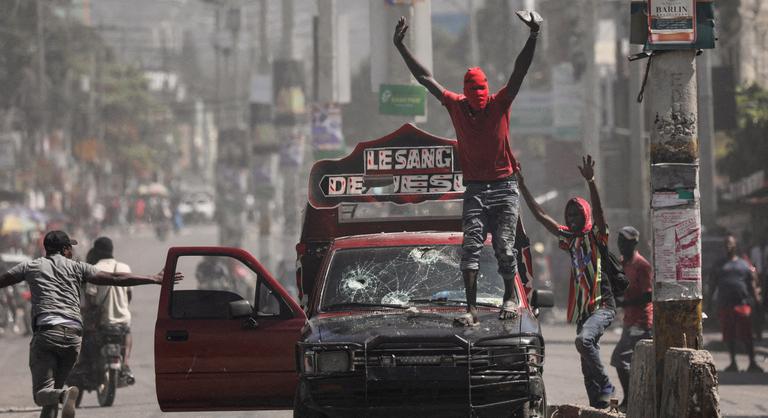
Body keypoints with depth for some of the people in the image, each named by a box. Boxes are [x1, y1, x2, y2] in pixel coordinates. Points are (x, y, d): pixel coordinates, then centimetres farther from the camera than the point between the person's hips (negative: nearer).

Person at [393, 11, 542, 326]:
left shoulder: (500, 104, -2)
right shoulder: (456, 106, 4)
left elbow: (520, 72, -12)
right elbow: (425, 78, 6)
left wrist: (533, 37, -24)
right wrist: (400, 47, 3)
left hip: (504, 189, -1)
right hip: (475, 190, 1)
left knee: (504, 248, -4)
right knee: (471, 246, -9)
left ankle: (510, 297, 17)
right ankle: (471, 309, -13)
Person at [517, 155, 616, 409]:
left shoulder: (596, 236, -3)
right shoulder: (570, 238, 14)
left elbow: (598, 212, -21)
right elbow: (540, 216, 17)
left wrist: (590, 182, -34)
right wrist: (522, 187, 15)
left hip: (603, 305, -7)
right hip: (582, 309, 7)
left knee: (583, 339, -31)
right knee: (587, 368, 6)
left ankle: (605, 387, -21)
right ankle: (598, 406, 10)